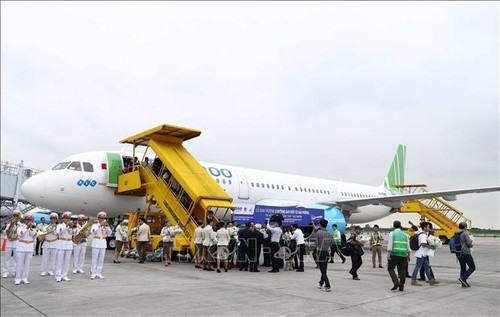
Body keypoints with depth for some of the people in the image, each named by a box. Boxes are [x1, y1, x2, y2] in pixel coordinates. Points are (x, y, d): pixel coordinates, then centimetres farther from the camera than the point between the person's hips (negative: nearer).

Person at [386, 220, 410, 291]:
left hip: (394, 254, -4)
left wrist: (388, 254, -12)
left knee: (390, 268, 9)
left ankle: (396, 282, -7)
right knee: (402, 271, 9)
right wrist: (408, 256, 18)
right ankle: (401, 286, 12)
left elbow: (390, 245, -9)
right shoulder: (405, 235, 13)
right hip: (403, 255, 4)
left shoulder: (392, 233, 1)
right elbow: (408, 246, 12)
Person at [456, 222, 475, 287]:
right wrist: (471, 245, 6)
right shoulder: (465, 233, -12)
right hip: (466, 253, -8)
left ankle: (464, 283, 14)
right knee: (472, 267, 0)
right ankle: (463, 278, -14)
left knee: (463, 267, 13)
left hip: (458, 253, 8)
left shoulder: (456, 234, 10)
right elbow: (469, 243, -17)